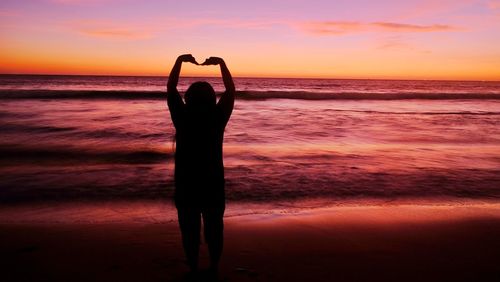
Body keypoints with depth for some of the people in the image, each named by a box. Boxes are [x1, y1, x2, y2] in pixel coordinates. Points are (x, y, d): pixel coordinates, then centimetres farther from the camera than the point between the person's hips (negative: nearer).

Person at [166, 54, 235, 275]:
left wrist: (180, 60, 5)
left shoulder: (182, 118, -11)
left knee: (190, 231, 12)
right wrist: (221, 63, 6)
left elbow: (171, 89, 1)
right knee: (214, 230, 15)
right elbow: (230, 90, 2)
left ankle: (193, 271, 22)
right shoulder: (218, 118, -10)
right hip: (213, 183, 1)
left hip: (186, 184, 0)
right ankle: (213, 270, 25)